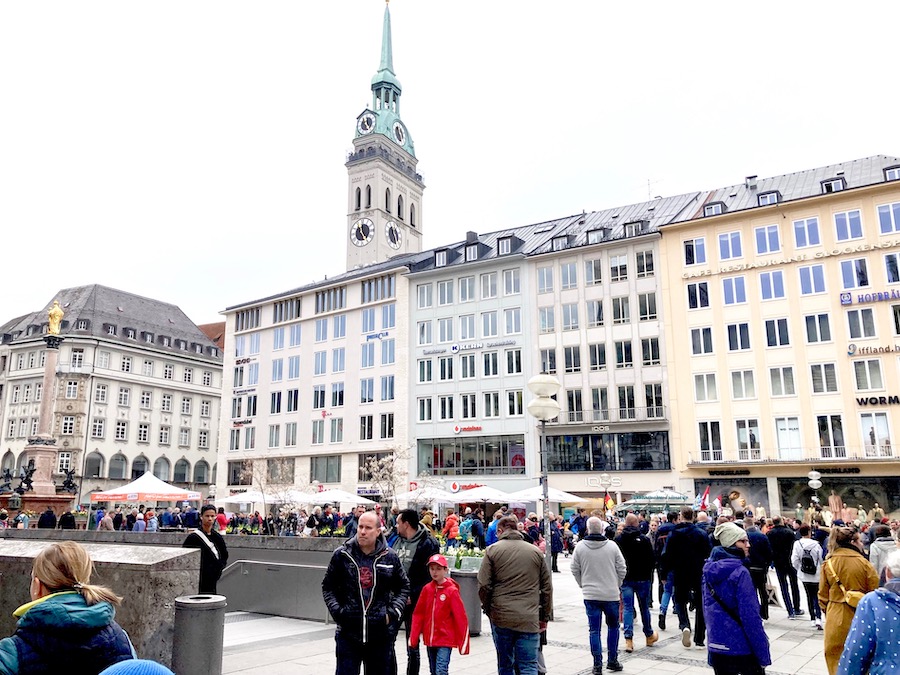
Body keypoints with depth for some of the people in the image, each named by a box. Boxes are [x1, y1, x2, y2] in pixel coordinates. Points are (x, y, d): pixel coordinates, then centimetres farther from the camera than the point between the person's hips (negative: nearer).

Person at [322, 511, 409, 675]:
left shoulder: (390, 557, 0)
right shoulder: (341, 555, -2)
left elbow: (403, 587, 12)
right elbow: (328, 586, 8)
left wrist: (393, 612, -2)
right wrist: (336, 611, -6)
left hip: (381, 634, 1)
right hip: (348, 632, -1)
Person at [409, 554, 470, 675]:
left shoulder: (452, 591, -11)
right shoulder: (427, 589, 2)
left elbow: (461, 618, -9)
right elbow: (418, 614, 7)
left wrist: (463, 642, -10)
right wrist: (413, 637, 4)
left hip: (445, 639, -5)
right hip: (429, 639, 5)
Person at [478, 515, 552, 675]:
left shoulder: (492, 550, 0)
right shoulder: (536, 551, 7)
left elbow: (483, 586, -4)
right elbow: (547, 587, 10)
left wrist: (487, 608, 12)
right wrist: (544, 617, 18)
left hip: (501, 617, 0)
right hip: (529, 619, 1)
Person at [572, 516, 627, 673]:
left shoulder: (580, 546, -6)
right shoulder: (612, 545, -8)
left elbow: (575, 570, 1)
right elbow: (622, 569, -2)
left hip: (590, 595, 0)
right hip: (611, 594, 0)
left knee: (594, 629, 7)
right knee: (613, 627, 18)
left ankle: (597, 664, 9)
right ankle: (612, 660, 22)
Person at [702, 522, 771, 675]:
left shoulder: (709, 570, 4)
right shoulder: (740, 572, -16)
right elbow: (751, 617, -18)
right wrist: (763, 654, -12)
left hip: (716, 648, 6)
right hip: (743, 648, -6)